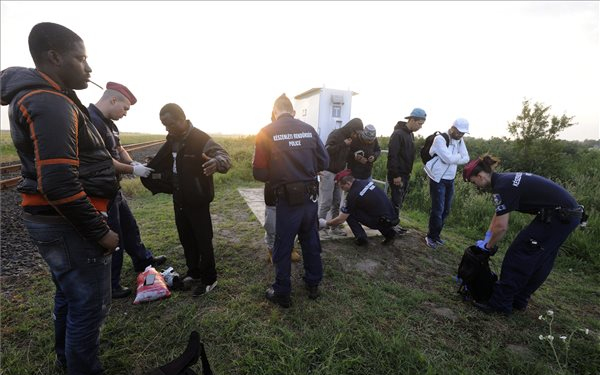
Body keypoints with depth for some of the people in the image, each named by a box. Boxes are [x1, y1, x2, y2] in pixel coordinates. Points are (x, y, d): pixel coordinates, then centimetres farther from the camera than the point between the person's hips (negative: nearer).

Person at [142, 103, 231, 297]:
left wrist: (217, 162, -51)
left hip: (197, 201, -8)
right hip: (179, 200, 8)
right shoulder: (171, 140, 8)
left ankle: (209, 279, 19)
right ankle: (193, 272, 37)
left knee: (203, 240, 3)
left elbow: (225, 157, -29)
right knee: (186, 238, 19)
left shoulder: (201, 139, -17)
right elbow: (162, 164, 22)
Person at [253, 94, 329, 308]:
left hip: (287, 199, -3)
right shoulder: (309, 129, 1)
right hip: (311, 195, 4)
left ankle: (282, 293, 28)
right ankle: (313, 285, 37)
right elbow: (324, 162, 3)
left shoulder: (266, 133, -8)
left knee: (283, 247, 12)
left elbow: (259, 173, -9)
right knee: (311, 241, 20)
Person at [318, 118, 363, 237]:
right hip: (328, 172, -7)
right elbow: (327, 150, -21)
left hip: (339, 173, 7)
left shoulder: (350, 139, 15)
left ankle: (334, 226, 12)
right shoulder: (336, 134, -9)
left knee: (337, 202, 5)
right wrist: (343, 144, -20)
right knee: (326, 202, -7)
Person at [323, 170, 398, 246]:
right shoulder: (367, 182, 7)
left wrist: (325, 223, 10)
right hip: (393, 217, 7)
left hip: (382, 221, -7)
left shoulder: (353, 195, -13)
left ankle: (361, 238, 1)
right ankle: (389, 233, 23)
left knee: (349, 214, 0)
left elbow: (340, 220, -6)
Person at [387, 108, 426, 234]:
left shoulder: (411, 135, 14)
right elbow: (392, 156, -21)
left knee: (400, 201, 14)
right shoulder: (398, 134, -15)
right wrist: (396, 175, -22)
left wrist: (408, 172, 14)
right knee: (396, 201, -2)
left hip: (405, 174, 9)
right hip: (397, 175, -9)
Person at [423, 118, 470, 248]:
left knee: (446, 210, 11)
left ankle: (436, 235, 24)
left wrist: (453, 159, -11)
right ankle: (431, 236, 11)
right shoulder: (440, 138, -13)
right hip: (438, 179, -7)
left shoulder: (459, 140, 10)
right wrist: (459, 155, -3)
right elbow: (449, 158, -21)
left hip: (450, 180, 7)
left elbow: (466, 159, 3)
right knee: (437, 210, -4)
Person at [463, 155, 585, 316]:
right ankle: (518, 300, 27)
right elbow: (498, 214, 18)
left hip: (559, 216, -10)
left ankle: (500, 304, 5)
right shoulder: (504, 180, 9)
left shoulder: (502, 187, -21)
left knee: (518, 255, -4)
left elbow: (502, 227, -18)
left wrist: (488, 246, -3)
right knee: (540, 261, 15)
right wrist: (487, 238, 18)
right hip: (569, 213, 10)